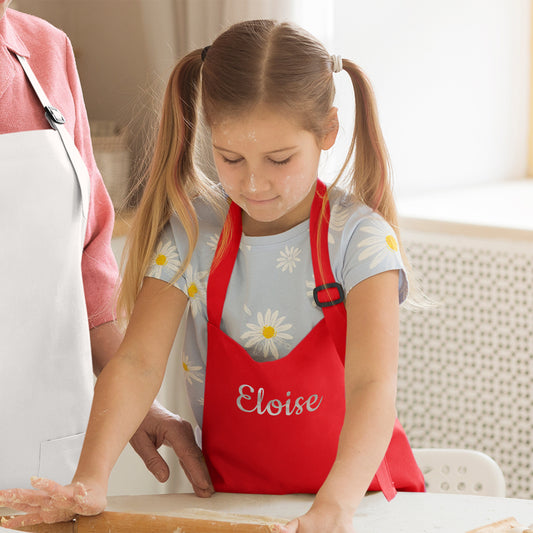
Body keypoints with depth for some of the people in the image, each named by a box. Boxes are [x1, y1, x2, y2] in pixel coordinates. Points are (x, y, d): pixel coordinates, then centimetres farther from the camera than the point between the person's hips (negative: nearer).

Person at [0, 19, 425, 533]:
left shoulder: (358, 238, -12)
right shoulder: (192, 232, -3)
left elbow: (373, 386, -24)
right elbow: (137, 361, -12)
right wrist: (90, 481, -29)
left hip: (358, 492, 0)